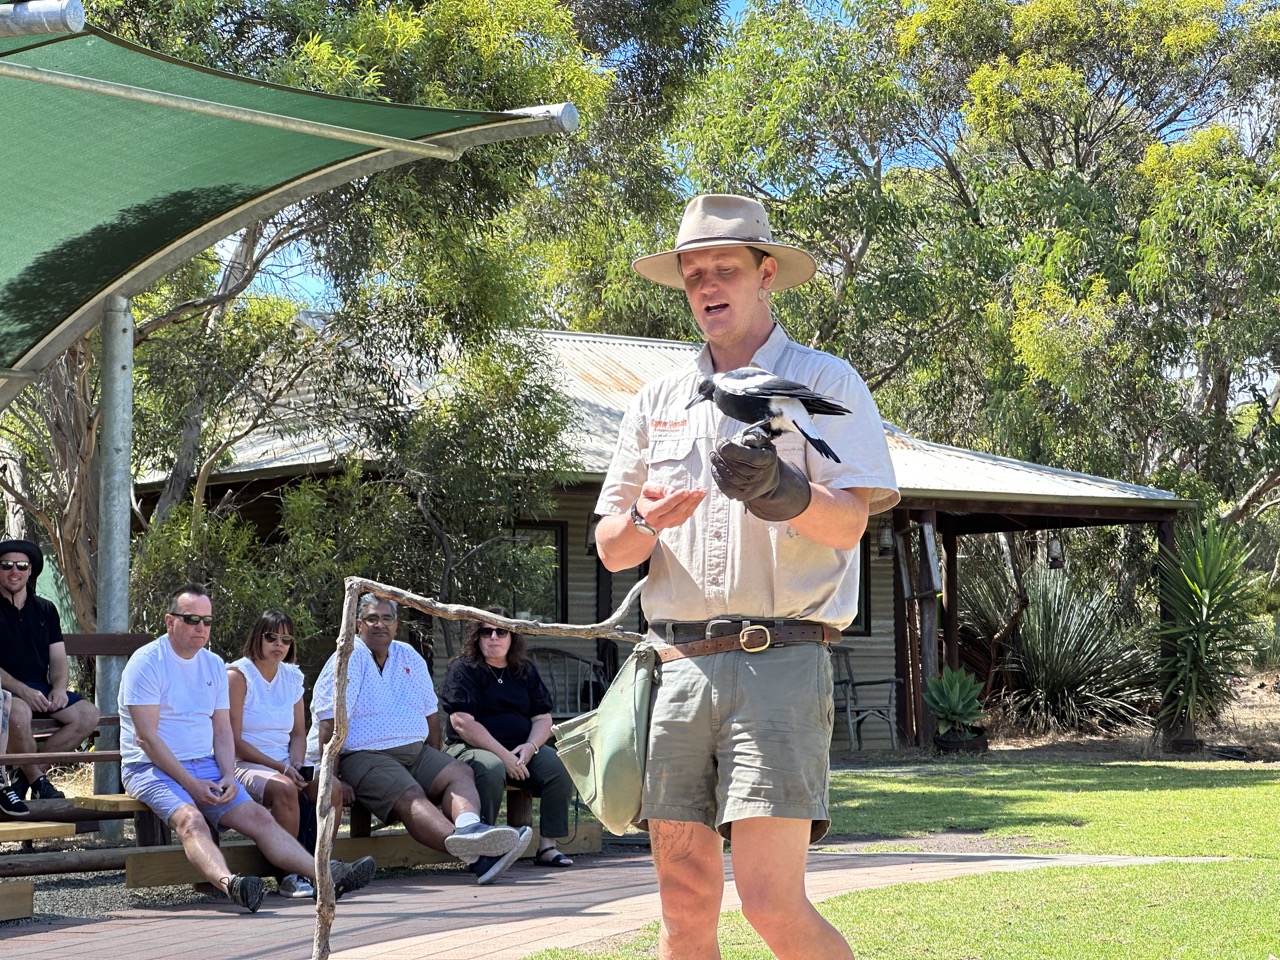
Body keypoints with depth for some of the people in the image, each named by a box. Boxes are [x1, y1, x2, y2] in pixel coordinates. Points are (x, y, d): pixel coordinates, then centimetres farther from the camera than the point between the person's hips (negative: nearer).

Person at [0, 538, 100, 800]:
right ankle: (37, 780, -15)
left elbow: (58, 659, 15)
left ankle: (24, 776, -11)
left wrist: (59, 688, -8)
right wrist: (22, 691, -22)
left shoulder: (45, 610, 18)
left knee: (88, 714, -19)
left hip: (41, 689, 6)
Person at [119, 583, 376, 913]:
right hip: (153, 768, -6)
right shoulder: (147, 663, -7)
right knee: (190, 819, -33)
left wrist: (228, 776, -6)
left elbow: (222, 731, 14)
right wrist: (190, 784, -17)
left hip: (206, 766, 6)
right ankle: (229, 883, -60)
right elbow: (147, 737, -13)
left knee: (257, 816, -13)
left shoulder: (214, 665, 15)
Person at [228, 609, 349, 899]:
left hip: (285, 766, 6)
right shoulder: (238, 675, -5)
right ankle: (289, 875, -28)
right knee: (284, 788, -36)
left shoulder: (291, 677, 15)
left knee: (332, 787, -22)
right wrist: (280, 767, -17)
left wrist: (296, 766, -6)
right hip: (245, 765, -6)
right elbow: (234, 741, -10)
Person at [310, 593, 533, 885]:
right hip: (364, 757, -7)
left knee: (460, 773, -18)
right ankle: (472, 853, -58)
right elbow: (330, 724, -11)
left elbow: (430, 713, 22)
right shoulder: (348, 661, -4)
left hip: (416, 752, 7)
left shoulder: (409, 658, 16)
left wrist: (434, 761, 13)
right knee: (410, 796, -32)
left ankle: (468, 826, -52)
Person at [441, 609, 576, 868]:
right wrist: (503, 754, -19)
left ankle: (548, 846, -19)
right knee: (491, 769, -38)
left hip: (523, 749, 5)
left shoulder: (526, 670, 16)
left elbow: (543, 718, 13)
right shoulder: (463, 669, -1)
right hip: (473, 748, -5)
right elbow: (462, 723, -11)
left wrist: (531, 746, -10)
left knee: (559, 767, -21)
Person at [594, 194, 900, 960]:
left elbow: (849, 523, -7)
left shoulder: (823, 382, 5)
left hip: (778, 661, -5)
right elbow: (610, 546, 16)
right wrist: (645, 524, -8)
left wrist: (784, 492, -29)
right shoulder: (659, 402, 19)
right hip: (679, 666, 5)